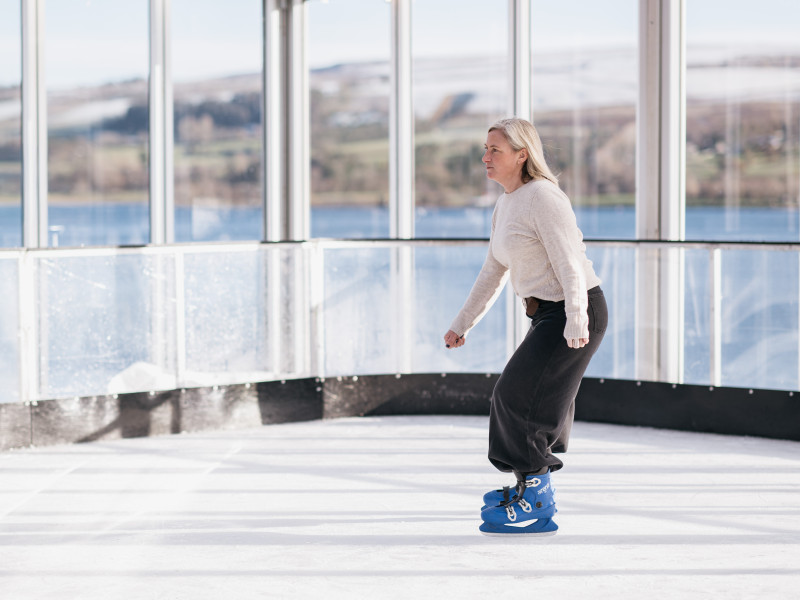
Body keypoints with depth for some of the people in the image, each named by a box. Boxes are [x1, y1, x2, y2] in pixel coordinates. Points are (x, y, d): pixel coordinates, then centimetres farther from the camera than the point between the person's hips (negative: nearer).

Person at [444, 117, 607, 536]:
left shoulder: (543, 199, -16)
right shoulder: (505, 205, 13)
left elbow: (569, 266, -22)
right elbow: (493, 273, 21)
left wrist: (575, 325, -31)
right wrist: (462, 324, 22)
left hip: (575, 312, -9)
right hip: (548, 314, 9)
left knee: (521, 396, -8)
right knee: (542, 401, 16)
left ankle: (536, 505, 2)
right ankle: (532, 489, 30)